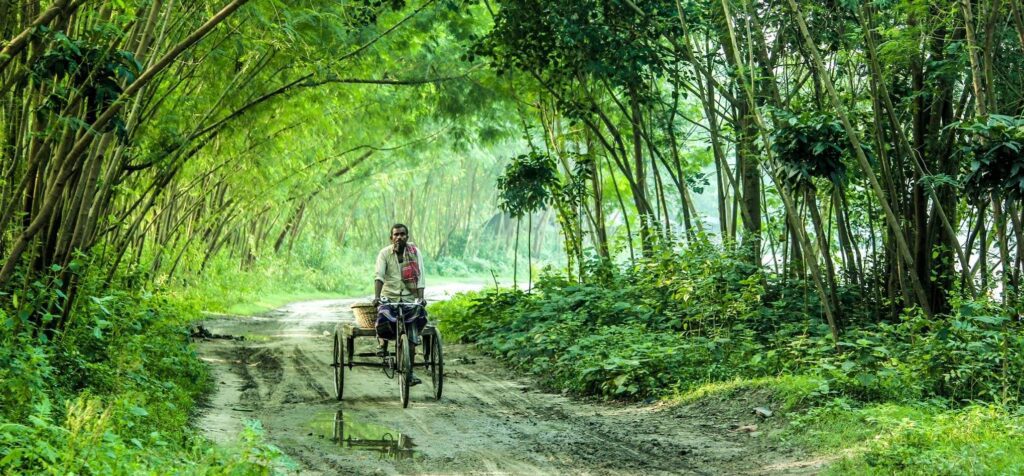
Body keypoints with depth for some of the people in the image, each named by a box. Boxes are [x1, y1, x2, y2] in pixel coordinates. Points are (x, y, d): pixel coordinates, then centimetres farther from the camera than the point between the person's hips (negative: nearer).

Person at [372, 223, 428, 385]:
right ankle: (383, 342, 3)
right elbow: (379, 276, -14)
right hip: (389, 298, -1)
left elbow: (420, 277, -4)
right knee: (383, 319, -31)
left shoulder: (415, 252, 1)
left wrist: (420, 298, -16)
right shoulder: (384, 253, -2)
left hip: (409, 298, 1)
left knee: (412, 336, -8)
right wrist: (377, 297, -28)